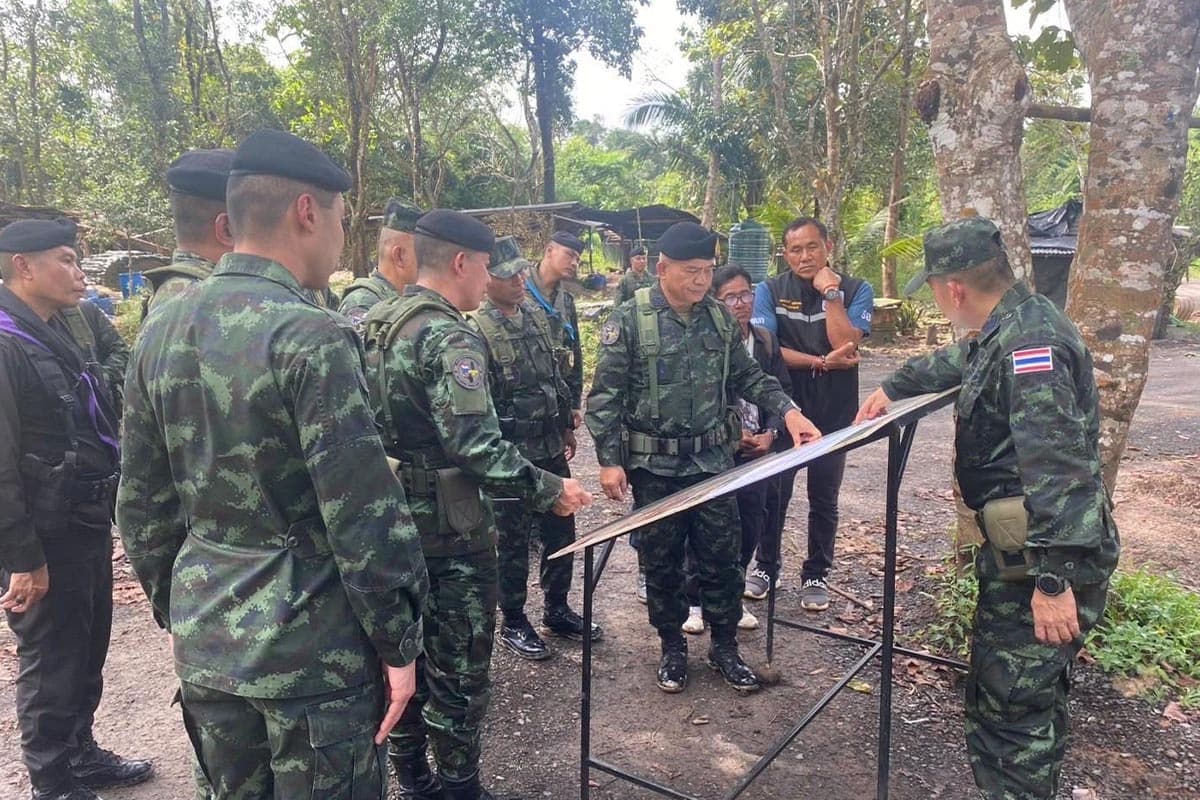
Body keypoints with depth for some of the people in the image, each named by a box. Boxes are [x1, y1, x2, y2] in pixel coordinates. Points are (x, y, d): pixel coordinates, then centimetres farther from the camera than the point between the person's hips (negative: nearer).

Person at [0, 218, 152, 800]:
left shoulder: (58, 334, 13)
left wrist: (104, 512, 19)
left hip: (88, 525, 9)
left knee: (88, 653, 21)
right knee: (51, 664, 6)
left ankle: (81, 753, 38)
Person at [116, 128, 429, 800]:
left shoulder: (161, 331, 4)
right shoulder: (311, 335, -19)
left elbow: (142, 503, 10)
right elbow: (364, 515, -20)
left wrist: (175, 610, 20)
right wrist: (399, 642, -9)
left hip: (204, 640, 7)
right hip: (310, 645, -7)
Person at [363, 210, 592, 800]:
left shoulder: (376, 323, 7)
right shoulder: (449, 338, -20)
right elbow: (476, 448, -28)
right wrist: (550, 490, -19)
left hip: (394, 523, 9)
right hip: (448, 530, -9)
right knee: (458, 668, 6)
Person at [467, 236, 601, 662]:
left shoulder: (537, 315, 8)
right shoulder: (477, 331, -16)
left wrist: (566, 426, 18)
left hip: (551, 450, 7)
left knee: (561, 532, 16)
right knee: (513, 542, 7)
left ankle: (557, 610, 33)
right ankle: (513, 623, 24)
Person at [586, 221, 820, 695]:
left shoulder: (719, 318, 2)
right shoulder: (629, 321, -12)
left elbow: (748, 377, 10)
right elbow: (605, 397, -10)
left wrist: (788, 411, -5)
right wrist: (609, 461, -14)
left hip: (713, 460, 4)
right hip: (654, 466, -3)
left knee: (722, 558, 9)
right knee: (662, 562, 10)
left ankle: (725, 648, 28)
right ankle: (672, 648, 29)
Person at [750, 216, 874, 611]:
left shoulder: (856, 290, -2)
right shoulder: (770, 291, -2)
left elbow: (845, 346, -16)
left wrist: (831, 295, -16)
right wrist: (821, 362, -17)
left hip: (835, 409, 0)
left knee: (824, 497, 10)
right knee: (773, 491, 8)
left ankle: (816, 575, 26)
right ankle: (765, 565, 28)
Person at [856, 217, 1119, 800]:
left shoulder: (1030, 340, -21)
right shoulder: (1007, 331, 11)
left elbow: (1058, 471, -27)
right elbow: (955, 360, 35)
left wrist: (1055, 580, -27)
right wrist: (893, 387, 43)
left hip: (1045, 558, -10)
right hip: (1017, 551, 10)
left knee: (1015, 706, -3)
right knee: (997, 692, 19)